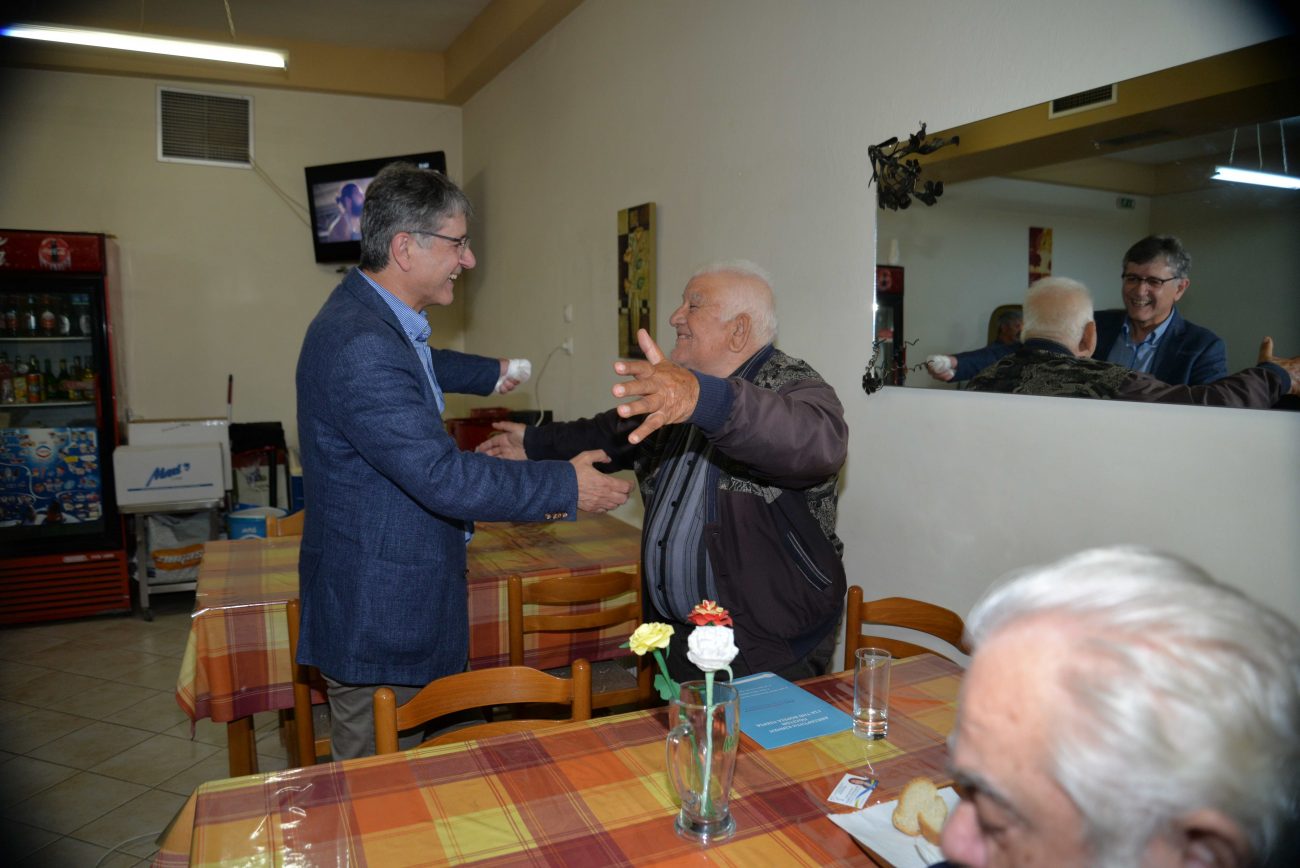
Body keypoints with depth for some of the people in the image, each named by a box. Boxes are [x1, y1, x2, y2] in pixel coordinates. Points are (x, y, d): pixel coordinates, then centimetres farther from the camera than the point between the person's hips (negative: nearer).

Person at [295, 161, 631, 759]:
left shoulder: (372, 316, 8)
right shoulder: (359, 347, -26)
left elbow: (418, 366, 33)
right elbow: (444, 478, -29)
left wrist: (492, 373, 47)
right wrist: (566, 488, -19)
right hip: (376, 615, -10)